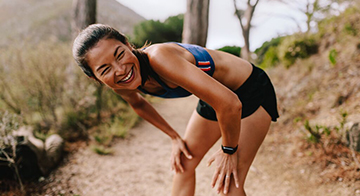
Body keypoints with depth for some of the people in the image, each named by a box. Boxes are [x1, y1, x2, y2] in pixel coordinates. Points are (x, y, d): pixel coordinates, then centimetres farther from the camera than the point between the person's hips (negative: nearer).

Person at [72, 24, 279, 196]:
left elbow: (229, 104, -39)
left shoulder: (158, 57, -38)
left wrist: (228, 151, -22)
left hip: (250, 89, -7)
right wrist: (175, 137, 13)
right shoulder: (121, 86, -13)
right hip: (214, 94, 7)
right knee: (184, 165, 15)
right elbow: (138, 103, 14)